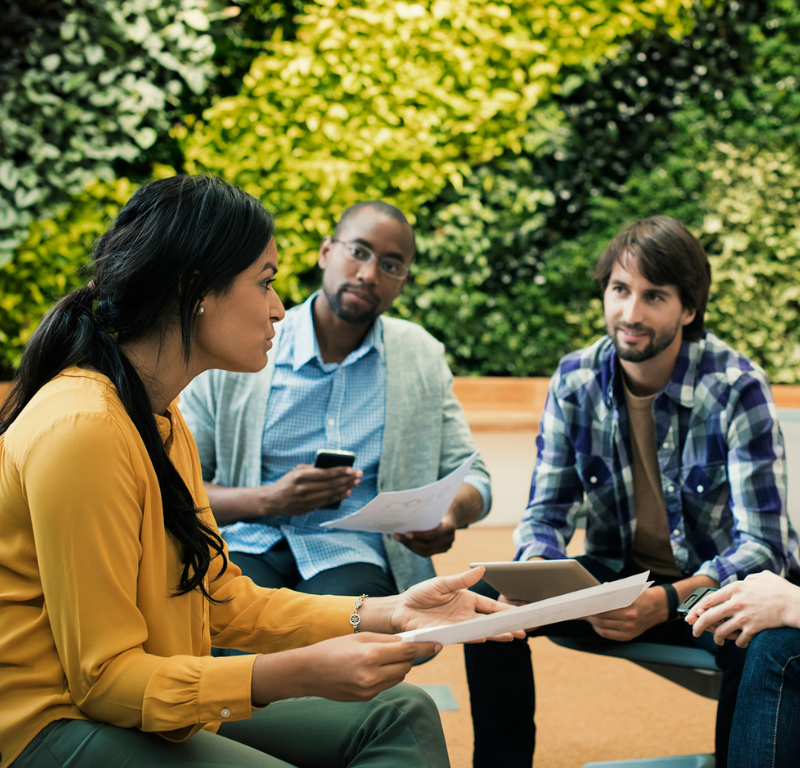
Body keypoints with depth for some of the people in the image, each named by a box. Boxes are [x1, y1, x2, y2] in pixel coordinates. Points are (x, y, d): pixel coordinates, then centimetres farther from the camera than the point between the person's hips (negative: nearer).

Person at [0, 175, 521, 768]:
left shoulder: (161, 420, 10)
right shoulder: (81, 429, -22)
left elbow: (222, 599, 10)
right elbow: (104, 677, -21)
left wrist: (387, 613, 0)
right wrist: (296, 674, -30)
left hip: (143, 703, 10)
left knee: (398, 715, 0)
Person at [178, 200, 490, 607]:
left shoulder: (423, 357, 13)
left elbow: (470, 475, 16)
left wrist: (451, 514, -9)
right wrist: (269, 499, -15)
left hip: (352, 550, 1)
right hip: (247, 544, -1)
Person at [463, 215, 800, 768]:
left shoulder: (737, 388, -17)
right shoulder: (575, 381, -5)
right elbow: (546, 512, 0)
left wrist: (665, 602, -37)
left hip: (719, 588, -3)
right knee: (489, 599, -18)